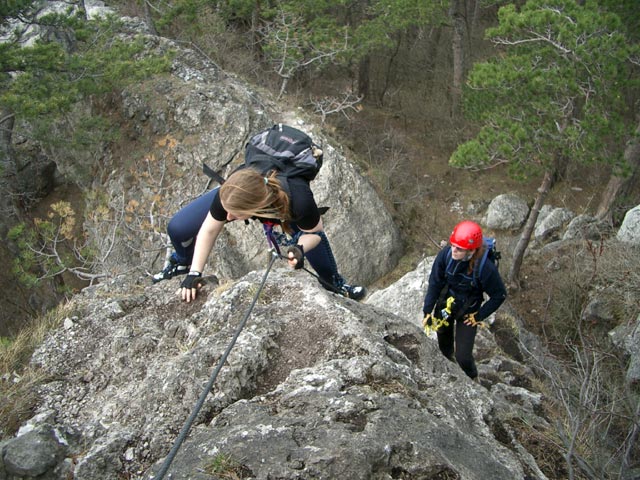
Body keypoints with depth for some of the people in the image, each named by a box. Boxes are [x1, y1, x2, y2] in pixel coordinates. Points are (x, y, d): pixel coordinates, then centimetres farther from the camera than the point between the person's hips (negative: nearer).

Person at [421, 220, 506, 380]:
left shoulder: (486, 268, -33)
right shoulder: (445, 254, -28)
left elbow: (499, 295, -16)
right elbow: (434, 283, -13)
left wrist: (479, 316, -12)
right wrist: (427, 311, -11)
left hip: (467, 312, -3)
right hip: (445, 305, 3)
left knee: (463, 356, -1)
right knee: (444, 344, 24)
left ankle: (473, 380, 33)